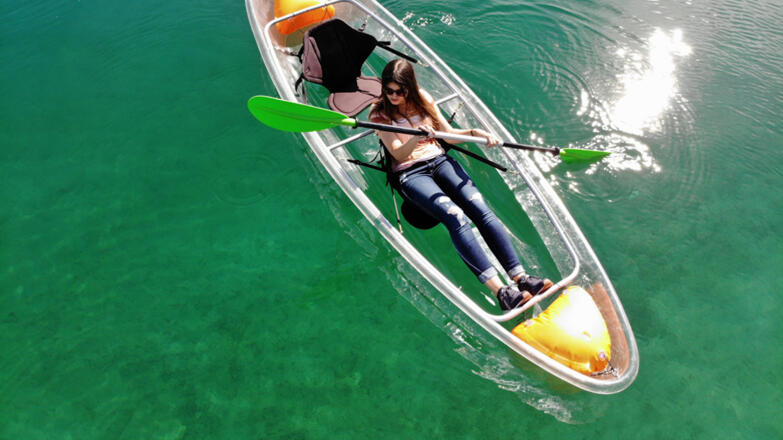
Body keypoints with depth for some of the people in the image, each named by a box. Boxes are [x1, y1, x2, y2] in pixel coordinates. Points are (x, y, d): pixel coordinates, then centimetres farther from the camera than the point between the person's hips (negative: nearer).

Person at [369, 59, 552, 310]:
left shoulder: (422, 99, 8)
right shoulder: (379, 113, -3)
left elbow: (448, 133, 15)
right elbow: (399, 154, -13)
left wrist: (474, 132, -3)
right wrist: (417, 137, -33)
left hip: (439, 161, 4)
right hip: (410, 174, -4)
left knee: (481, 209, -20)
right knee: (455, 216, -28)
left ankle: (520, 277, -23)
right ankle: (500, 290, -34)